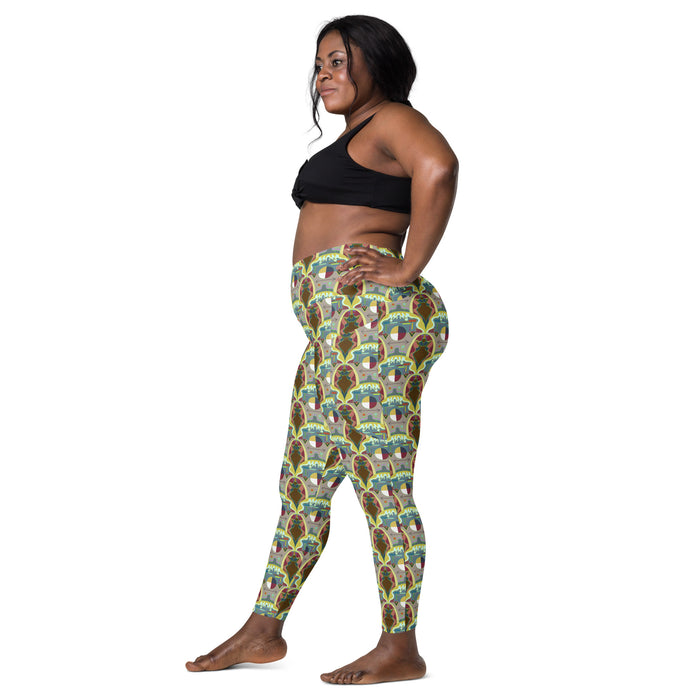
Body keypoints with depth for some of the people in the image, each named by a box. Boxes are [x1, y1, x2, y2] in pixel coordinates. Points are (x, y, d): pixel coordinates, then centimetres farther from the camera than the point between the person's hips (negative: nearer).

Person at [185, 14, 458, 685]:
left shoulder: (391, 120, -6)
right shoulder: (356, 136, 25)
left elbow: (438, 168, -27)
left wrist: (406, 270, -22)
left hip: (373, 319, -11)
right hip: (332, 328, 11)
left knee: (382, 484, -8)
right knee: (303, 481, 11)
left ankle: (401, 648, -2)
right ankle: (263, 631, 18)